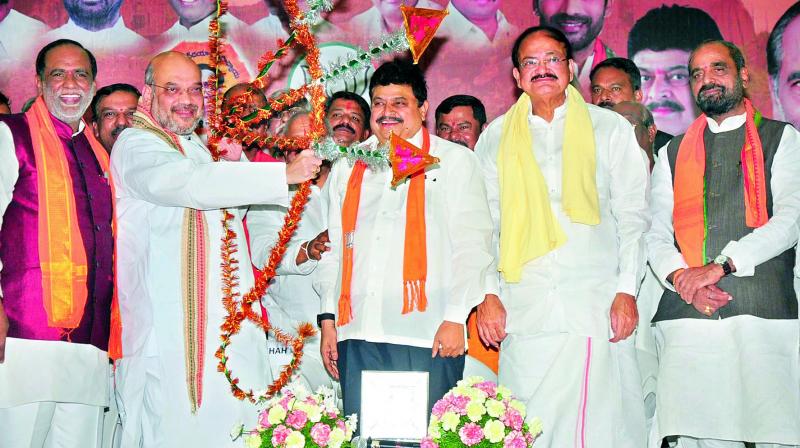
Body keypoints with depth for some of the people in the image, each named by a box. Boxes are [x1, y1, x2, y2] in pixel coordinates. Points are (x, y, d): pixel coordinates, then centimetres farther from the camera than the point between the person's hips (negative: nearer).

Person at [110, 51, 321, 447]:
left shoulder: (198, 148, 23)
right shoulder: (136, 144, -6)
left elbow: (232, 210, 29)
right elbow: (191, 185, -24)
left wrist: (231, 163, 8)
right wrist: (285, 173, -26)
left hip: (228, 319, 8)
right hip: (172, 328, -8)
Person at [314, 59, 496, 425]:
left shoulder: (455, 161, 7)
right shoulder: (348, 167, 19)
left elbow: (471, 245, 0)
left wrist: (456, 318, -9)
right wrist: (329, 319, 13)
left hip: (425, 337, -3)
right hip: (358, 334, 4)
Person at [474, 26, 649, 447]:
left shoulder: (611, 128, 9)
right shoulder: (496, 137, 12)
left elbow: (632, 215, 6)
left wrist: (627, 290, -4)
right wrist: (486, 294, 0)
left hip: (596, 306, -1)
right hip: (523, 309, 1)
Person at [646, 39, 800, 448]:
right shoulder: (673, 152, 21)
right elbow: (656, 233, 12)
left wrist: (721, 266, -14)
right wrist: (681, 277, -8)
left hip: (764, 312, -2)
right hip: (686, 316, 2)